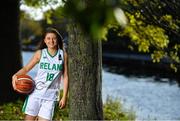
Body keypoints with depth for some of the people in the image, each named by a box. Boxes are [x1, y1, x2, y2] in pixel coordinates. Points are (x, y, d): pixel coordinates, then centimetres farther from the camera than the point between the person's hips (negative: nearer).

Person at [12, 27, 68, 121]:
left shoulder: (63, 55, 3)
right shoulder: (40, 53, 3)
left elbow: (65, 76, 5)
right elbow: (26, 68, 4)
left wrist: (64, 97, 0)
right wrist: (15, 75, -17)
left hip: (50, 95, 0)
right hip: (35, 92, 1)